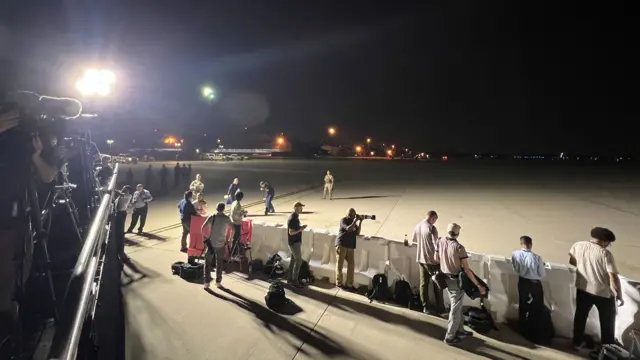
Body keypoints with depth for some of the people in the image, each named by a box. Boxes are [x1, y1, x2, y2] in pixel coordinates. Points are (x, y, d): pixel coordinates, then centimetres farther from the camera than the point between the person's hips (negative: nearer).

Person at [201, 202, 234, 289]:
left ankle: (207, 282, 11)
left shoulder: (211, 217, -1)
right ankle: (218, 282, 20)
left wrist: (203, 237, 5)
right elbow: (233, 229, -7)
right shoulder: (226, 218, -3)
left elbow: (203, 228, -8)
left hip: (211, 243, 0)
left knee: (207, 262, 12)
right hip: (221, 244, 0)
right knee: (219, 263, 14)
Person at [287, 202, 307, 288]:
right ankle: (294, 280, 3)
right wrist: (300, 229, -23)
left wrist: (300, 227, 8)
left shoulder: (295, 217, 10)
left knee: (293, 260, 14)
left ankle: (290, 278, 23)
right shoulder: (293, 218, -21)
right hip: (294, 243, -10)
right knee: (298, 261, -5)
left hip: (296, 242, 10)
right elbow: (291, 232, -22)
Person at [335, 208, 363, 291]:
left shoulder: (354, 221, 13)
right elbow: (348, 229, -22)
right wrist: (355, 220, -19)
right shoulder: (343, 220, -6)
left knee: (351, 264, 3)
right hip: (341, 245, -6)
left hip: (351, 246, 6)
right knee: (340, 264, 0)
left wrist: (360, 222, -2)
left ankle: (349, 284, 10)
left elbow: (357, 233, 6)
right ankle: (339, 283, 11)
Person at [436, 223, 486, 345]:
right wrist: (479, 285, -13)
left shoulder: (440, 241, -6)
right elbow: (467, 270, -20)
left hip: (446, 278, 6)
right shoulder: (459, 248, -23)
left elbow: (436, 259, 5)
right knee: (455, 308, 7)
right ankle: (450, 337, 16)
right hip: (456, 280, -6)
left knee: (457, 306, 22)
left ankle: (460, 330, 35)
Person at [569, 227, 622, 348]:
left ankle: (577, 342, 27)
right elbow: (613, 277, -21)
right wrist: (619, 295, -10)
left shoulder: (577, 246, -8)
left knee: (580, 315, 17)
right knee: (607, 321, 17)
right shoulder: (605, 253, -21)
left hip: (583, 289, 4)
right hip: (603, 292, -3)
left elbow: (571, 262, 8)